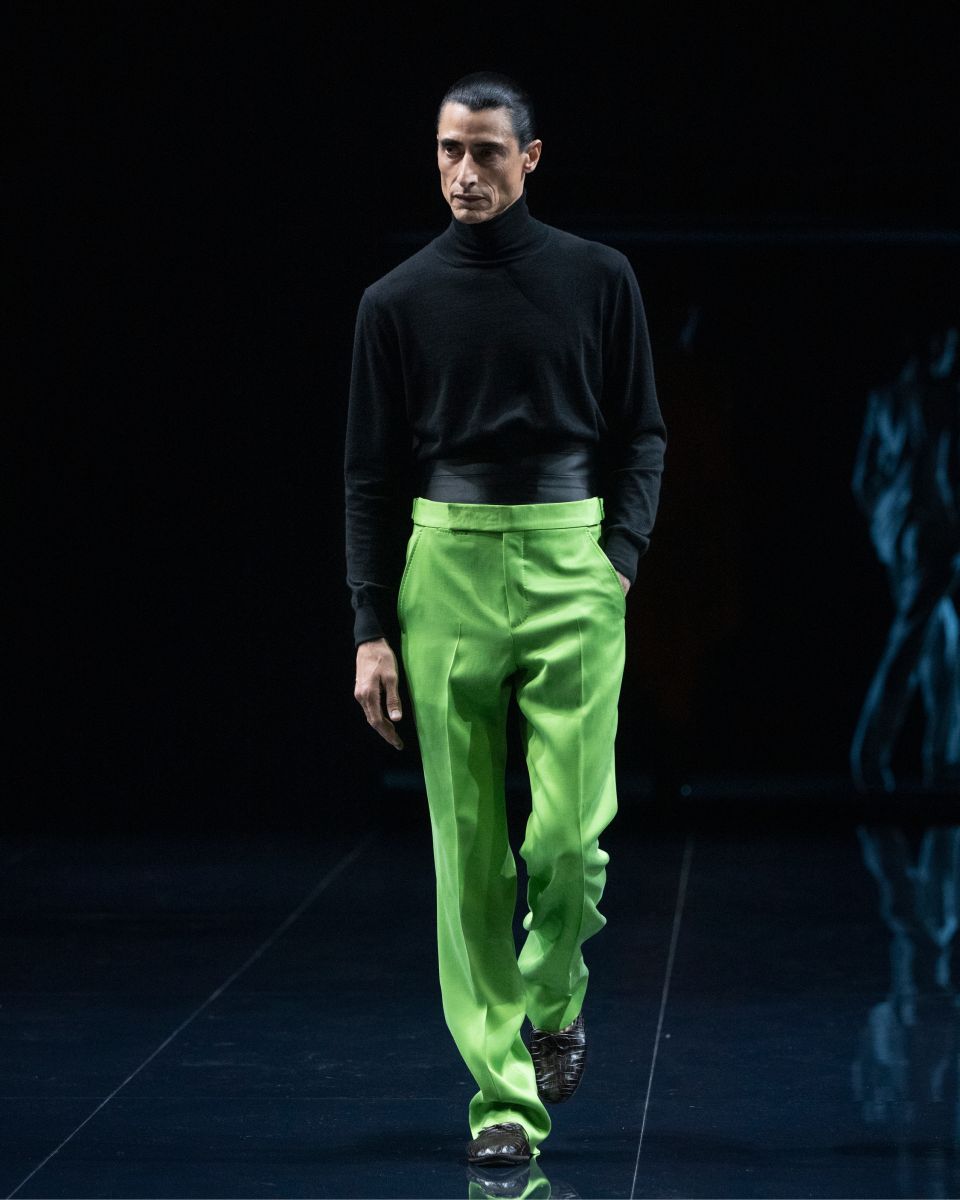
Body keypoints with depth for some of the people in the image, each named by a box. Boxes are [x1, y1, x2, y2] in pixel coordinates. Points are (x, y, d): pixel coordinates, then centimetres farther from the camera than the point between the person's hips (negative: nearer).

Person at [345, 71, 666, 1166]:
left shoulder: (598, 280, 5)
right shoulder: (398, 302, 6)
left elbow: (641, 433, 10)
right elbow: (371, 474, 7)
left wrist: (622, 556, -5)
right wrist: (372, 630, 1)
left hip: (573, 566, -1)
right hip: (445, 570, 1)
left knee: (568, 831, -10)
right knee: (470, 850, 0)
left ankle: (552, 997, 21)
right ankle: (503, 1094, 4)